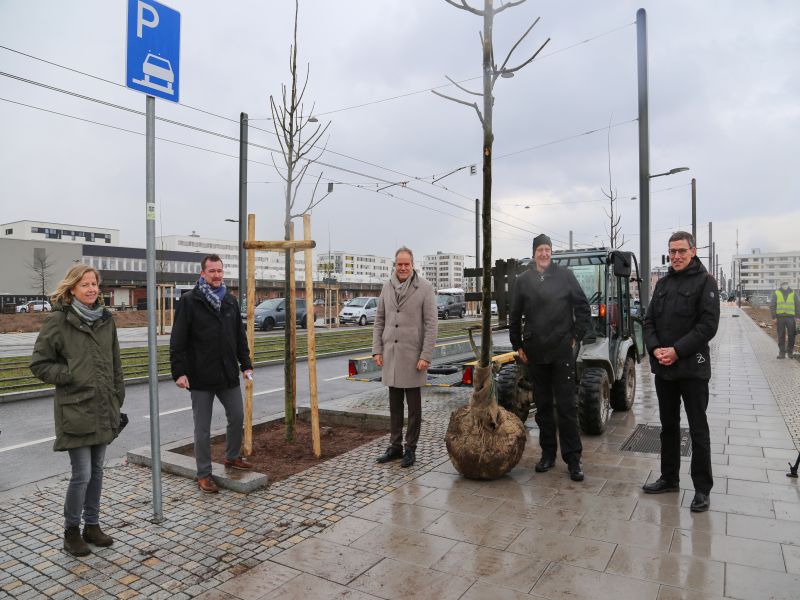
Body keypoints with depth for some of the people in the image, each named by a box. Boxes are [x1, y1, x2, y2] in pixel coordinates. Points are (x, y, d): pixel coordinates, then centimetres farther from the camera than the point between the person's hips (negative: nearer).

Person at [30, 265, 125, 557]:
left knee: (97, 470, 14)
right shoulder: (57, 321, -8)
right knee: (82, 474, -1)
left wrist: (118, 401, 11)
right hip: (75, 411, -5)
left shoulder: (106, 319, 7)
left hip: (104, 411, 5)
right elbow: (39, 364, -4)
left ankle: (92, 525, 30)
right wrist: (71, 376, -14)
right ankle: (71, 530, 21)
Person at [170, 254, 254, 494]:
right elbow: (177, 341, -9)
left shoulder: (230, 301, 9)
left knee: (237, 417, 14)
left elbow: (240, 337, 14)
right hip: (201, 377, -5)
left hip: (228, 375, 5)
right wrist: (179, 371, -15)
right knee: (202, 429, 5)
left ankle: (232, 457, 37)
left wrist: (246, 364, 8)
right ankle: (204, 475, 19)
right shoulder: (189, 301, -7)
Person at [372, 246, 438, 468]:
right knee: (394, 404, 13)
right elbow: (379, 320, 12)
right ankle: (395, 446, 25)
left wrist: (426, 356, -14)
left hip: (412, 355, -4)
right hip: (391, 354, 4)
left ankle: (410, 448, 18)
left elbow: (432, 323, -9)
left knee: (414, 406, 6)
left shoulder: (424, 288, -7)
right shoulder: (387, 287, 7)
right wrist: (377, 349, 5)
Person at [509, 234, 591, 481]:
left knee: (567, 405, -1)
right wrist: (517, 345, 10)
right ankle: (548, 453, 22)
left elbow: (582, 306, 4)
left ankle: (573, 458, 8)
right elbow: (515, 315, 11)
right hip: (535, 352, 2)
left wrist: (577, 335, 0)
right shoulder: (523, 280, 6)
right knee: (542, 405, 11)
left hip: (562, 350, -2)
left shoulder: (565, 275, 2)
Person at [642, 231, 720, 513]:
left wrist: (677, 351, -18)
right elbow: (649, 320, 10)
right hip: (663, 368, 6)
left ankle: (703, 488, 14)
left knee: (698, 430, 3)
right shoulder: (662, 283, 13)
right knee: (668, 425, 15)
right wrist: (655, 348, -7)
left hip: (692, 369, -5)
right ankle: (669, 478, 27)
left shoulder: (704, 281, -5)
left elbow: (708, 324, -13)